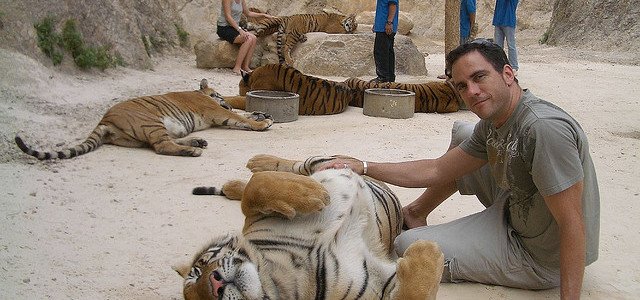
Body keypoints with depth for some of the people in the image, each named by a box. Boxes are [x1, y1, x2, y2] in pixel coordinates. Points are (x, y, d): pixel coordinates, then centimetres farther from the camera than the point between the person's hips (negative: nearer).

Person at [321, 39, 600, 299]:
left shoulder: (544, 128, -32)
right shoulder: (492, 124, -3)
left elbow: (572, 224, -31)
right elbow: (438, 170, 5)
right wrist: (364, 167, 3)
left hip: (537, 256, -8)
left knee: (407, 245, -8)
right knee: (462, 134, 15)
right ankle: (416, 212, 27)